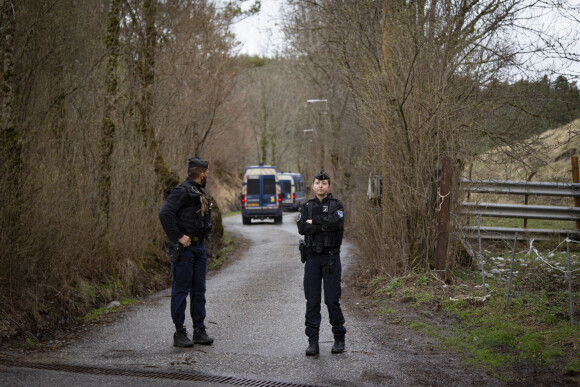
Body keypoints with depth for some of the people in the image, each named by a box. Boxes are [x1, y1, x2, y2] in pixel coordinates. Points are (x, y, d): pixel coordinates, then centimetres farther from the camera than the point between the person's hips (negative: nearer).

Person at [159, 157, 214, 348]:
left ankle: (199, 331, 18)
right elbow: (165, 214, -23)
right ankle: (179, 333, 1)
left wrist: (201, 238, 15)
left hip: (199, 247, 9)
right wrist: (179, 237, -21)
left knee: (199, 290, 11)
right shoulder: (182, 191, -13)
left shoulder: (200, 193, 16)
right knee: (181, 290, -4)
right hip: (184, 248, -9)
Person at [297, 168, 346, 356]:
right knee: (312, 300, 1)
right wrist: (323, 226, -15)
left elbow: (335, 222, -19)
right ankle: (312, 341, 5)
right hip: (312, 257, 3)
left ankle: (339, 339, 11)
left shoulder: (336, 205, 2)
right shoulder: (306, 207, 10)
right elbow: (302, 228, -8)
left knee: (332, 300, -3)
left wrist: (314, 221, -8)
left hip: (331, 257, -2)